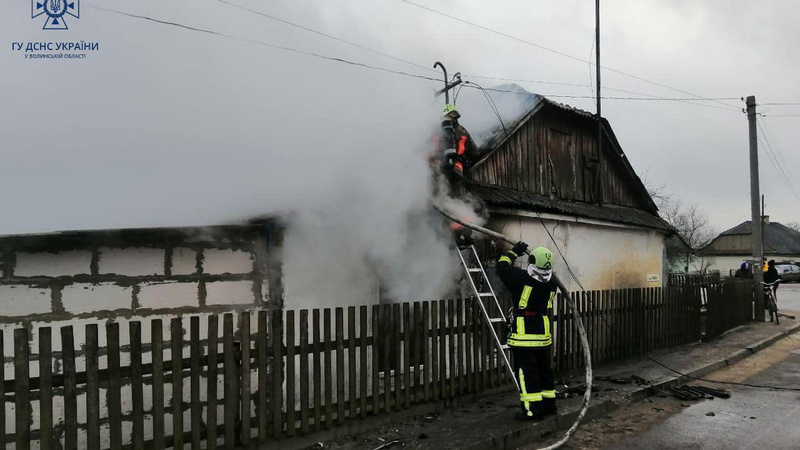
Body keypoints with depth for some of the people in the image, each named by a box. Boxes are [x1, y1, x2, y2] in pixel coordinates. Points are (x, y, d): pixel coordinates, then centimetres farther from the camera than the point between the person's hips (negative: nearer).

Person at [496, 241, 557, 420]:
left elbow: (502, 266, -7)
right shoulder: (551, 284, 1)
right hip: (544, 336, 7)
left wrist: (514, 251, 7)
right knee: (544, 370, 18)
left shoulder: (523, 278, -17)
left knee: (526, 373, -1)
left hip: (524, 337, -6)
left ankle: (534, 410, 0)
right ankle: (549, 404, 28)